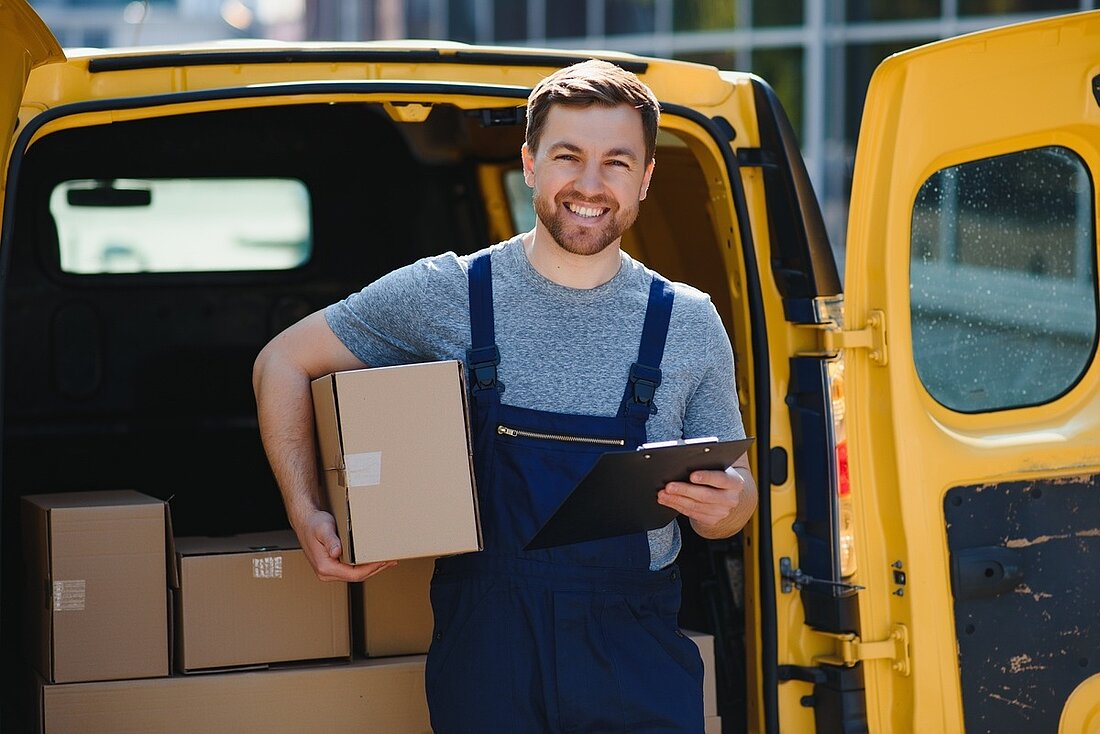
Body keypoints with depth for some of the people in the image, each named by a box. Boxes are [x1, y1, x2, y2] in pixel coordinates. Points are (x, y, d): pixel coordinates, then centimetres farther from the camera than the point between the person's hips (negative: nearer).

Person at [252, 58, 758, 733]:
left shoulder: (691, 324, 4)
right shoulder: (445, 293, 0)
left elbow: (734, 492, 11)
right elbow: (282, 362, 9)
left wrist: (727, 503, -13)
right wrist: (307, 515, -2)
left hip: (636, 652, 1)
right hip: (485, 645, -1)